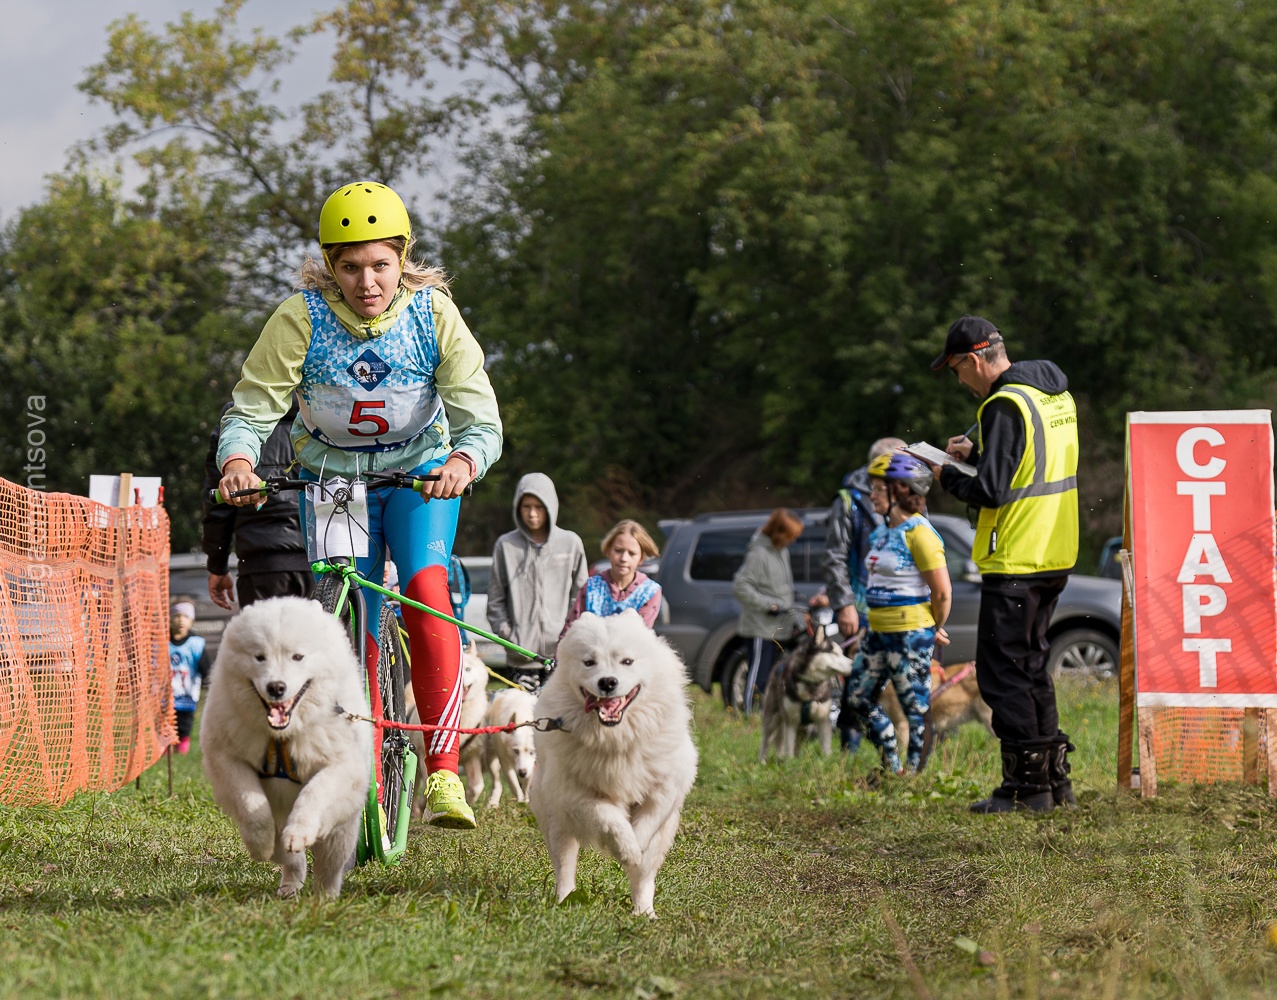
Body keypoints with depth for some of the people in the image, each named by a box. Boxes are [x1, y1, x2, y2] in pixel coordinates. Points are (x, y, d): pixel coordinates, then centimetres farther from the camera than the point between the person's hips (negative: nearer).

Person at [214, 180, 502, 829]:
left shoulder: (433, 313, -21)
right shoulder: (301, 320, -21)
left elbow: (482, 420, -23)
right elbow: (251, 410, -18)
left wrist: (463, 461, -46)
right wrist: (238, 459, -40)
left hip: (421, 476, -1)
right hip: (331, 478, 1)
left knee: (426, 588, -27)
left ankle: (442, 775, -27)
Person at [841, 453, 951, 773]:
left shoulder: (918, 534, -15)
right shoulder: (882, 532, 12)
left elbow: (942, 593, -15)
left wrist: (936, 629, -2)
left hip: (910, 635, -10)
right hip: (878, 632, 10)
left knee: (916, 707, -1)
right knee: (858, 698, 13)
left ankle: (913, 772, 6)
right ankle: (892, 767, 23)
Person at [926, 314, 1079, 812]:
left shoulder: (1005, 404, -18)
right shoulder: (1055, 393, 11)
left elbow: (990, 490, -22)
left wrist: (948, 477, -4)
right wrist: (976, 451, 13)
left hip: (1016, 561, -9)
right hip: (1054, 555, 9)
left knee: (1002, 671, -2)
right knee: (1030, 666, 17)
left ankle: (1027, 785, -1)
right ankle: (1054, 780, 19)